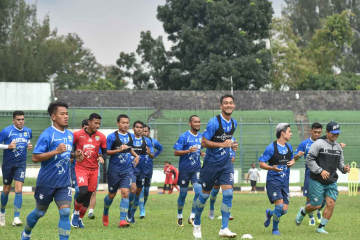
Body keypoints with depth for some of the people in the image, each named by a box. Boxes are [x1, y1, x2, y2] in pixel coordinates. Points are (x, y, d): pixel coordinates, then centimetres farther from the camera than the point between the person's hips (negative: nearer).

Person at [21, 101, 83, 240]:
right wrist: (56, 151, -28)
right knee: (40, 212, 13)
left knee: (65, 212, -10)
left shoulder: (70, 135, 8)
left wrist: (75, 155, 2)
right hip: (47, 182, -4)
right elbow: (35, 157, -19)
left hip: (64, 183, 4)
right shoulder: (47, 135, -14)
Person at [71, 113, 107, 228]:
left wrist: (102, 158, -9)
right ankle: (75, 213, 5)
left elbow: (105, 152, 12)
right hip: (81, 167, -3)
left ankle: (80, 219, 22)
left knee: (89, 195, 5)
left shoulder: (101, 137, 3)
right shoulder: (77, 135, -4)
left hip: (94, 169, 3)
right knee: (83, 191, -21)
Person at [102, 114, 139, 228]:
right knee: (112, 195, 9)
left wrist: (136, 155, 10)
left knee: (125, 193, -13)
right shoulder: (112, 136, -7)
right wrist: (119, 150, -20)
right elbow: (106, 152, -8)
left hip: (127, 169, 3)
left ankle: (122, 220, -13)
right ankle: (105, 214, 37)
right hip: (114, 170, -3)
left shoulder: (131, 136, 8)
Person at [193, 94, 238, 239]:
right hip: (211, 163, -5)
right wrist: (222, 144, -22)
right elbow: (204, 142, -17)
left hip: (226, 163, 5)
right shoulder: (214, 122, -16)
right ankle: (197, 225, 27)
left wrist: (232, 145, 3)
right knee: (205, 194, 6)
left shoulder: (234, 123, 6)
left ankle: (224, 229, -9)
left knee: (228, 192, -11)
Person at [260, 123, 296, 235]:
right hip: (273, 180, -6)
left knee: (284, 209, 0)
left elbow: (292, 159, 27)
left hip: (284, 182, 6)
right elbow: (261, 163, -9)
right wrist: (272, 168, -27)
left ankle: (269, 213, 32)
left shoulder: (289, 147, 11)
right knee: (280, 204, -19)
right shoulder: (271, 148, -10)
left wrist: (292, 163, 2)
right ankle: (275, 229, 3)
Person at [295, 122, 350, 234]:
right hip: (317, 181, -5)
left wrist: (344, 168, -6)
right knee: (316, 205, -3)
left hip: (332, 182, 5)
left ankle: (321, 227, 7)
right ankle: (302, 212, 31)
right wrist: (320, 171, -20)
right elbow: (309, 159, -11)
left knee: (331, 204, -8)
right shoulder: (318, 144, -9)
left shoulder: (338, 147, 11)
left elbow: (340, 163, 17)